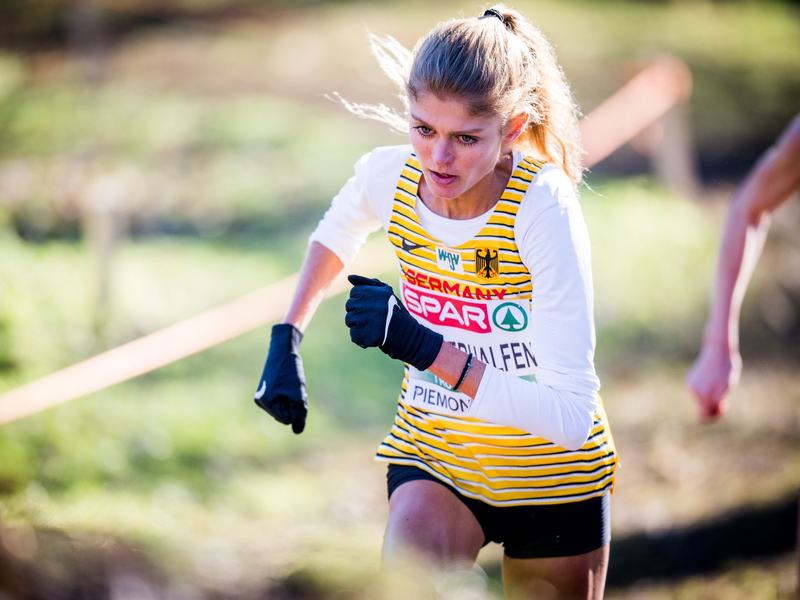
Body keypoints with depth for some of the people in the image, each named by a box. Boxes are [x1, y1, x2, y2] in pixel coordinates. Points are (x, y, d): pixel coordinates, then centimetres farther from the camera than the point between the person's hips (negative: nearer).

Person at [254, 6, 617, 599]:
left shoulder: (544, 205, -27)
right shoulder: (389, 174, -14)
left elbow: (571, 416, -32)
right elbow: (336, 232, 15)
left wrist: (427, 349, -38)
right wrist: (287, 340, 5)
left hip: (549, 477, -2)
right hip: (429, 454, 2)